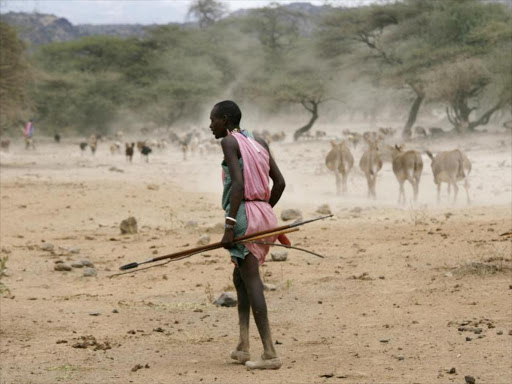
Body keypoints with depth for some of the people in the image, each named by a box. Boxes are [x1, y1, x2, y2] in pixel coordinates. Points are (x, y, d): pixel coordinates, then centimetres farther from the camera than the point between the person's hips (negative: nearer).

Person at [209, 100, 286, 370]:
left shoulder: (229, 141, -4)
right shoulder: (259, 142, 18)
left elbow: (238, 183, -16)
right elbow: (279, 182, 17)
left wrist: (229, 225, -19)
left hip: (244, 215, -8)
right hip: (265, 216, 8)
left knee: (252, 281, -8)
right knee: (240, 277, 20)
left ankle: (270, 354, -14)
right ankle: (243, 346, 12)